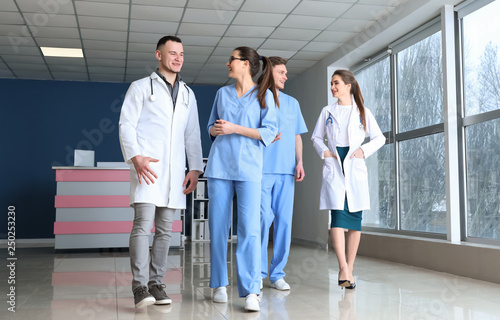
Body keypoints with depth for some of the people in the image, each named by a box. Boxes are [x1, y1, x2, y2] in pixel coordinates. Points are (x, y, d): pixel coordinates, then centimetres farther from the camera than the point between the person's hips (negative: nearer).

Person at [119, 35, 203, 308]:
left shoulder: (188, 95, 21)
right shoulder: (141, 87, 7)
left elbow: (192, 135, 19)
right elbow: (126, 125, -1)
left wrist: (195, 168, 8)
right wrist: (135, 157, -16)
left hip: (174, 171, 5)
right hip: (147, 167, -5)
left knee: (165, 229, 5)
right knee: (143, 223, -15)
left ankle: (155, 283, 12)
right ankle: (140, 286, -14)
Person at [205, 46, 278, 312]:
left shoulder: (265, 95, 3)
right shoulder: (223, 93, 15)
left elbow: (269, 133, -5)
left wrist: (234, 128, -11)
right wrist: (216, 130, -2)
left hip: (248, 168, -4)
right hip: (219, 165, 4)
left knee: (249, 229, -11)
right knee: (218, 227, 4)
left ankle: (250, 291, -9)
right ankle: (219, 285, 14)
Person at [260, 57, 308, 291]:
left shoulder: (292, 103, 21)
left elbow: (297, 136, 19)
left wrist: (299, 162, 7)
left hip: (287, 170, 4)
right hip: (262, 168, -4)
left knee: (284, 220, 1)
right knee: (263, 218, -10)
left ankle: (277, 274, 9)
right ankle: (258, 273, 2)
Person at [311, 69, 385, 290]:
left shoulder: (362, 112, 8)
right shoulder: (327, 112, 13)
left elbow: (379, 138, 10)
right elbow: (316, 137, 18)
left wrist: (364, 151, -6)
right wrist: (323, 151, 0)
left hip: (355, 169, 0)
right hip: (333, 168, 0)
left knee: (355, 218, 1)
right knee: (338, 215, -15)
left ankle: (348, 269, 8)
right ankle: (344, 268, -21)